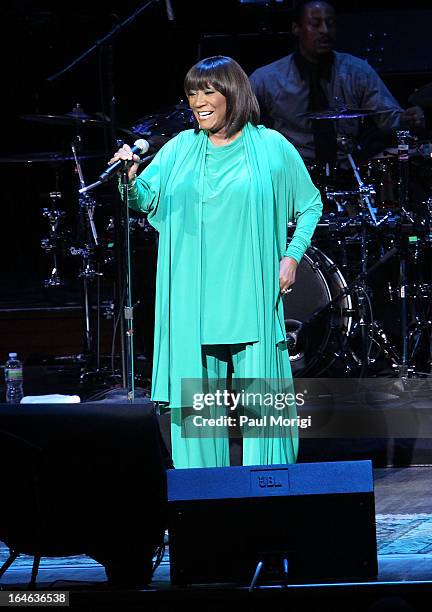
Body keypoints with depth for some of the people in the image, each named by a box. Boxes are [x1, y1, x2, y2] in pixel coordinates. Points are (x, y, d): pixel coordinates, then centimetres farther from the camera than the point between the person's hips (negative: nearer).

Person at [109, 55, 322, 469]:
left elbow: (310, 204, 12)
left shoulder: (271, 147, 3)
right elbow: (146, 199, 4)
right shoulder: (181, 149, 9)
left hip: (251, 296, -2)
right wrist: (131, 181, -19)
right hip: (193, 300, 2)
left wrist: (293, 255, 0)